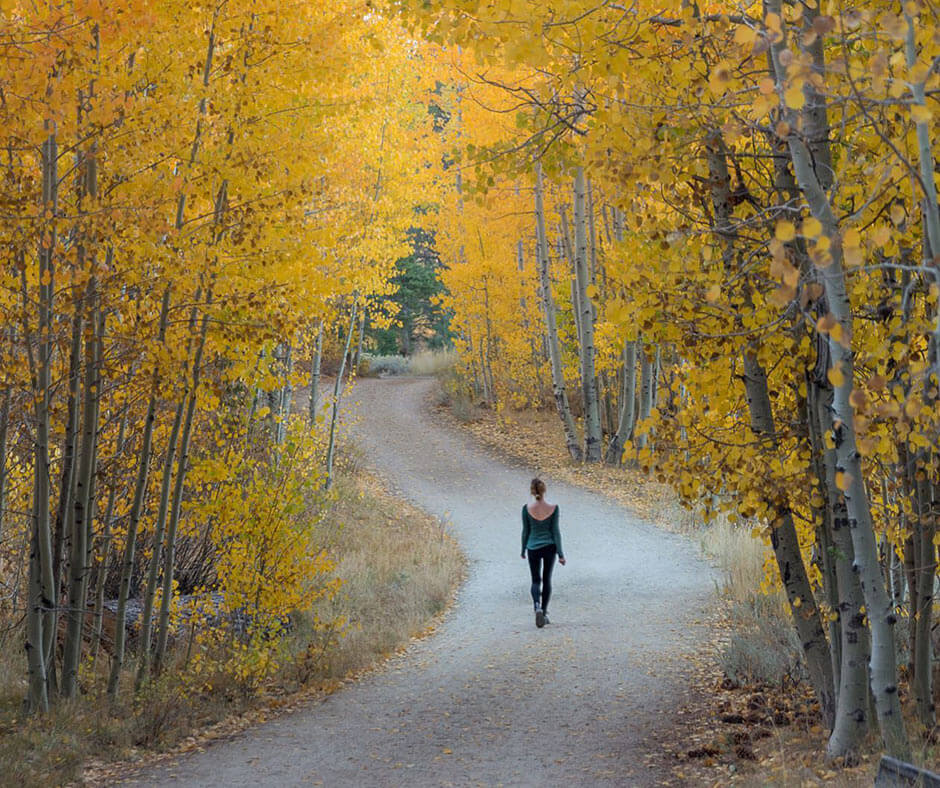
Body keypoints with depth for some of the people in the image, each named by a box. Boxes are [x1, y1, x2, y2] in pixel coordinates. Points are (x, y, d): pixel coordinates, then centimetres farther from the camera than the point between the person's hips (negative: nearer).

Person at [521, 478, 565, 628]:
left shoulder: (527, 509, -9)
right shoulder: (553, 508, -10)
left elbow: (525, 531, -1)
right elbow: (555, 531, -7)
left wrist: (523, 550, 13)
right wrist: (560, 553, -1)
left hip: (533, 548, 0)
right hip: (549, 547, 0)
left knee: (536, 581, 9)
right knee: (547, 580, 15)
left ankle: (537, 607, -17)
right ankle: (544, 612, 17)